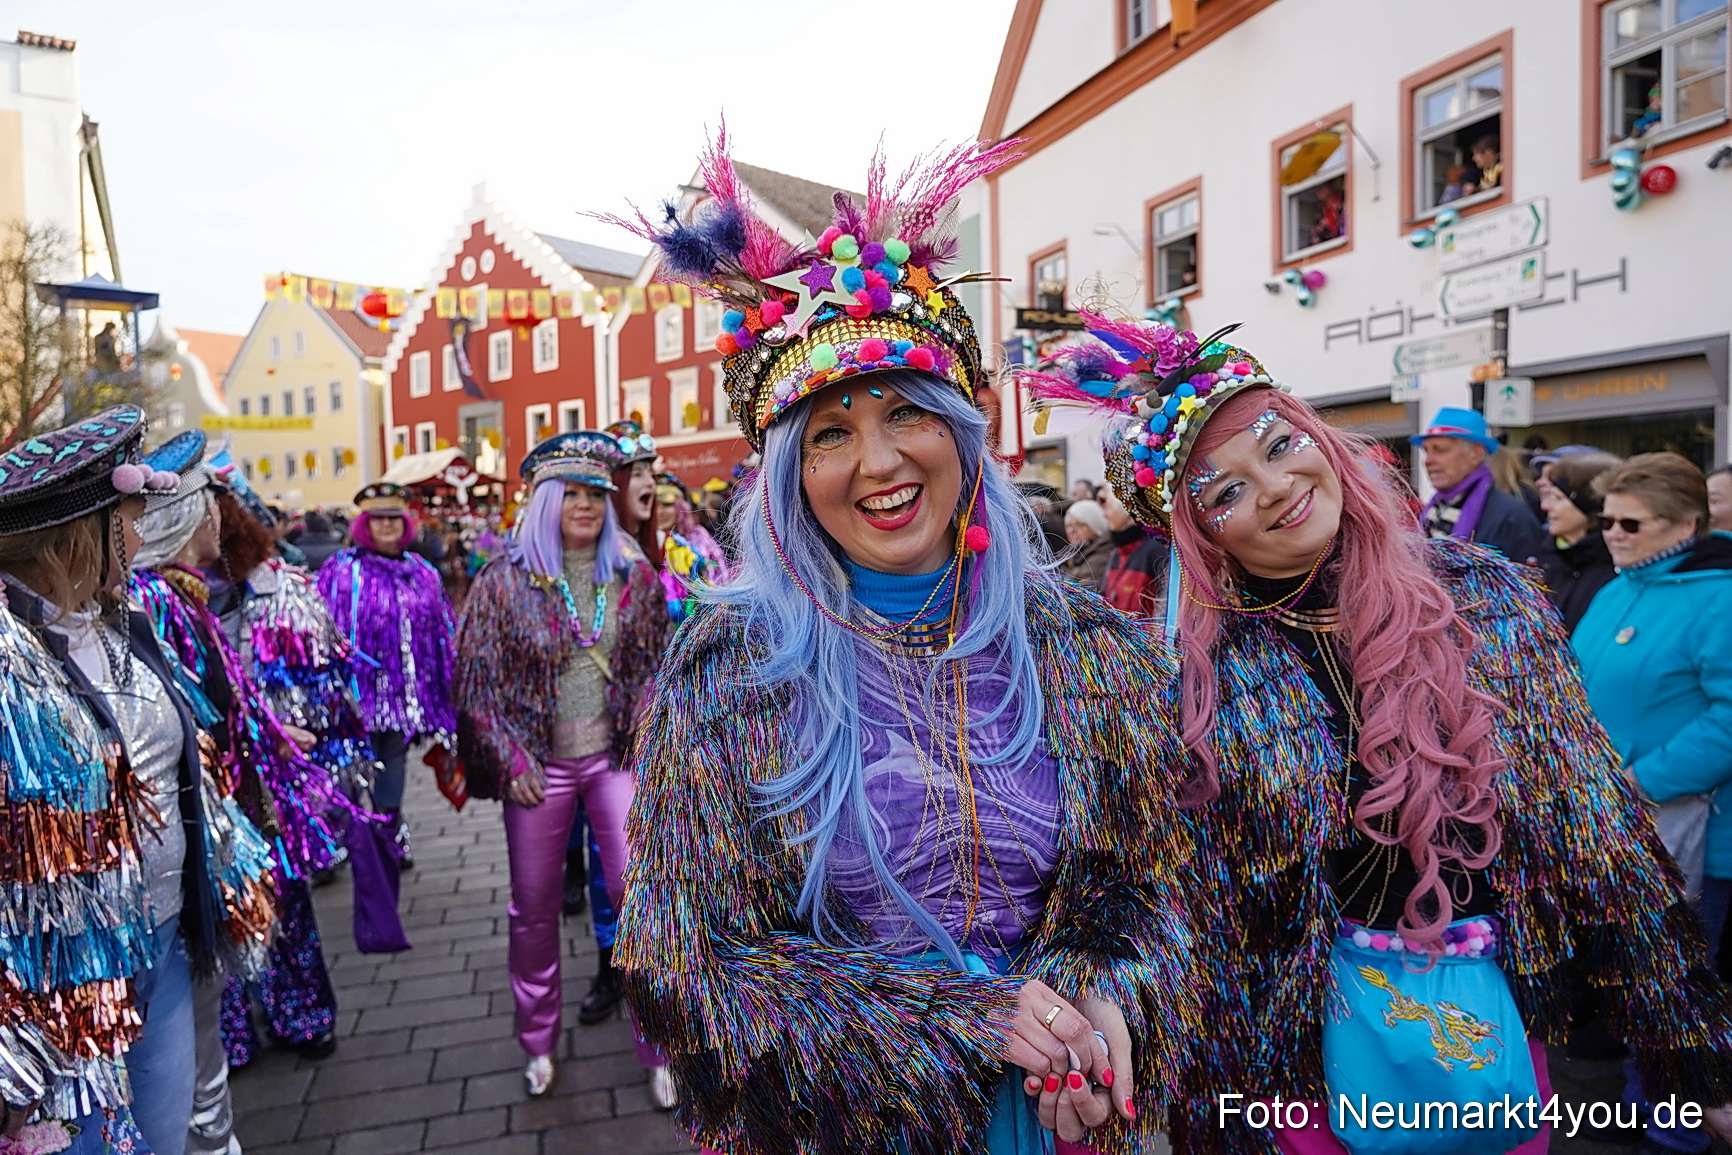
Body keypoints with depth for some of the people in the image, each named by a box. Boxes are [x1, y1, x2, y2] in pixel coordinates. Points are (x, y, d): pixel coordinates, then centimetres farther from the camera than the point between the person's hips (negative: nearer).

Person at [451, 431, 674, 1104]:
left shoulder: (635, 576, 1)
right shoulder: (504, 581, -5)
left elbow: (656, 666, 8)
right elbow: (476, 680, -3)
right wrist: (510, 758, -8)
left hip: (616, 758, 1)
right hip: (540, 766, 0)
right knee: (534, 907, 13)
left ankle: (659, 1047, 16)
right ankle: (538, 1040, 35)